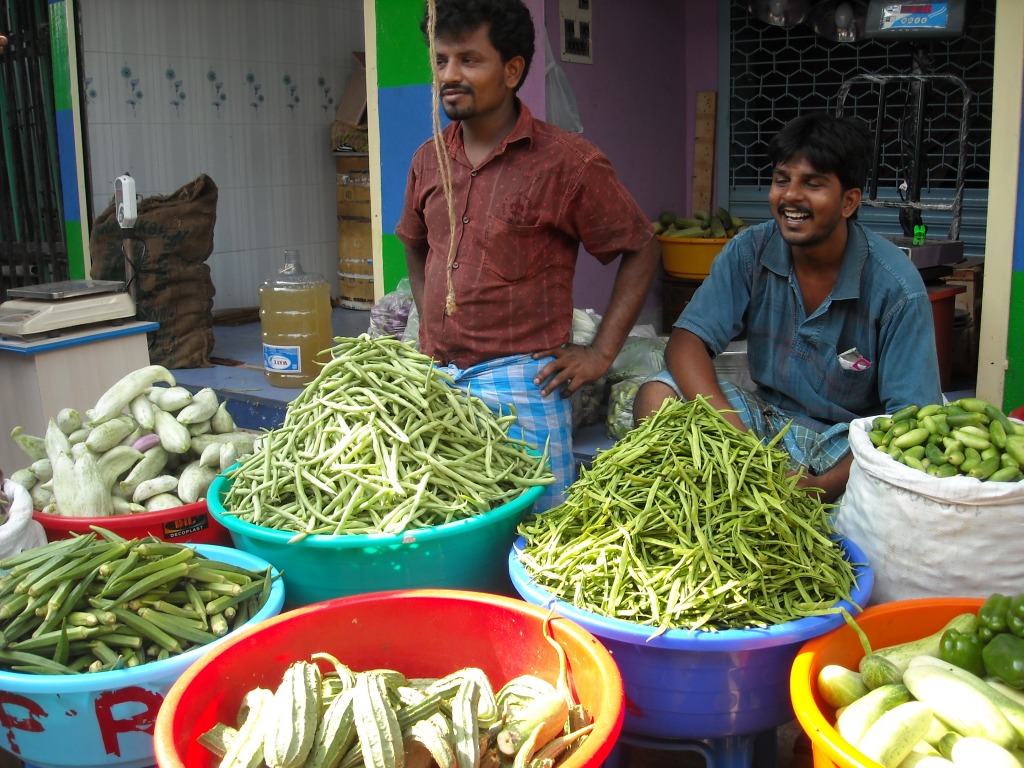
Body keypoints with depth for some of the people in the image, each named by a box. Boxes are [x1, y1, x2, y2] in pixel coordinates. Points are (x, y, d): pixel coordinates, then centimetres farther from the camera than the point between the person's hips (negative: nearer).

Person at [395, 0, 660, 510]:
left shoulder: (566, 161, -7)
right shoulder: (429, 160, 9)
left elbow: (642, 250, -1)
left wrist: (601, 353, -5)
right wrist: (427, 319, 14)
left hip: (520, 381, -5)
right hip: (435, 378, 5)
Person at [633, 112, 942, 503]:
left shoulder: (896, 287, -16)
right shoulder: (750, 251, -7)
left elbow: (911, 418, -18)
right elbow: (686, 340, -13)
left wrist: (824, 485, -33)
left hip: (852, 438, -2)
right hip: (768, 418, 3)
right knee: (657, 396, -20)